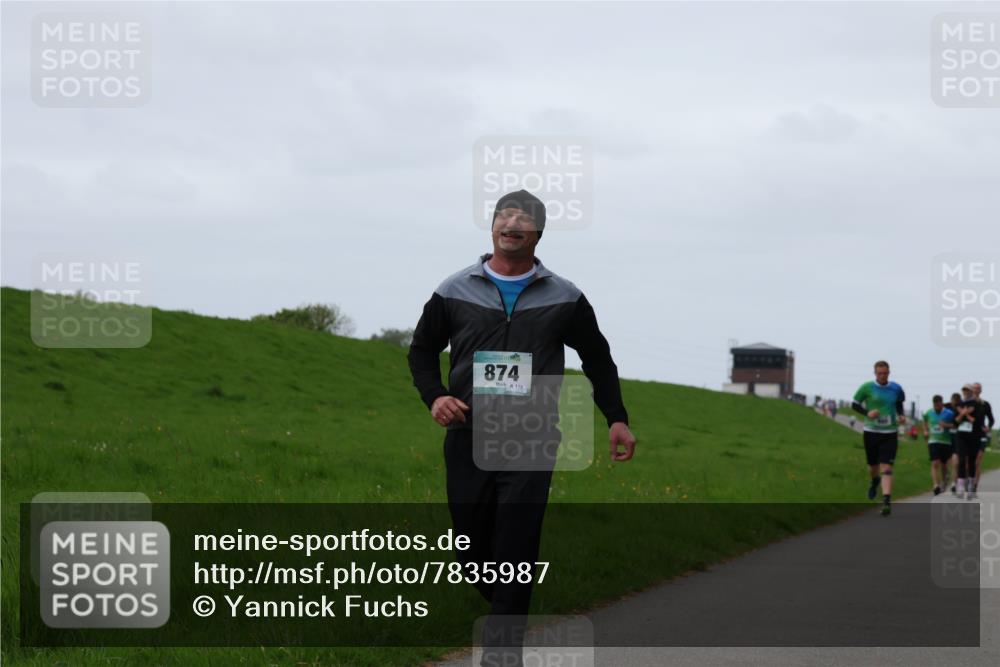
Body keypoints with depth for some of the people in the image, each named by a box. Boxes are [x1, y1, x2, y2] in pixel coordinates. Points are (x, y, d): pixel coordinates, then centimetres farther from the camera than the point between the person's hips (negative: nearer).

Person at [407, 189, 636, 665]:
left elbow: (597, 358, 17)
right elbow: (422, 350, 16)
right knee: (472, 553, 7)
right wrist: (434, 396, -3)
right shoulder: (454, 292, 6)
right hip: (467, 442, 2)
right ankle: (506, 612, 34)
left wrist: (616, 419, 9)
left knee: (515, 552, -11)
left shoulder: (564, 299, 6)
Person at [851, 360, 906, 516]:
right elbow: (855, 404, 2)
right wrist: (867, 413, -15)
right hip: (871, 432, 0)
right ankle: (875, 481, 50)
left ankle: (887, 501, -17)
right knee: (873, 465, 14)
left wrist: (901, 415, 2)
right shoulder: (867, 388, -5)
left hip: (890, 433, 0)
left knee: (886, 468, -12)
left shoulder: (896, 389, 2)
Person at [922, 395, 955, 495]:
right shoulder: (928, 413, 6)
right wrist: (925, 431, 10)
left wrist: (947, 425, -21)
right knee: (935, 464, -15)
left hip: (946, 442, -1)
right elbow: (925, 422, 26)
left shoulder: (949, 413, -4)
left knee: (943, 465, 12)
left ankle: (943, 482, 38)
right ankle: (936, 485, -23)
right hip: (933, 441, 1)